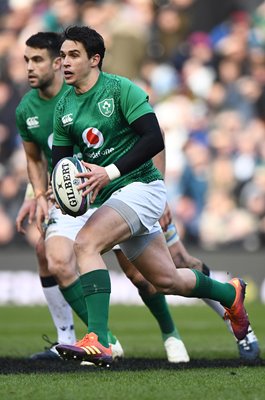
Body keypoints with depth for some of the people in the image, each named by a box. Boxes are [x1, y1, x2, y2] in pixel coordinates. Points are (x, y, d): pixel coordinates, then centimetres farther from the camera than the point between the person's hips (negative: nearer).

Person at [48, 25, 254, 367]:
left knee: (85, 243, -30)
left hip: (140, 186, -7)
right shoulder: (63, 107, 10)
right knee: (167, 281, 15)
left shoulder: (120, 89, -10)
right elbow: (60, 162, 13)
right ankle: (230, 293, 44)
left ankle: (97, 342, -37)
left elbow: (154, 139, -18)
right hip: (109, 198, 7)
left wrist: (109, 172, -26)